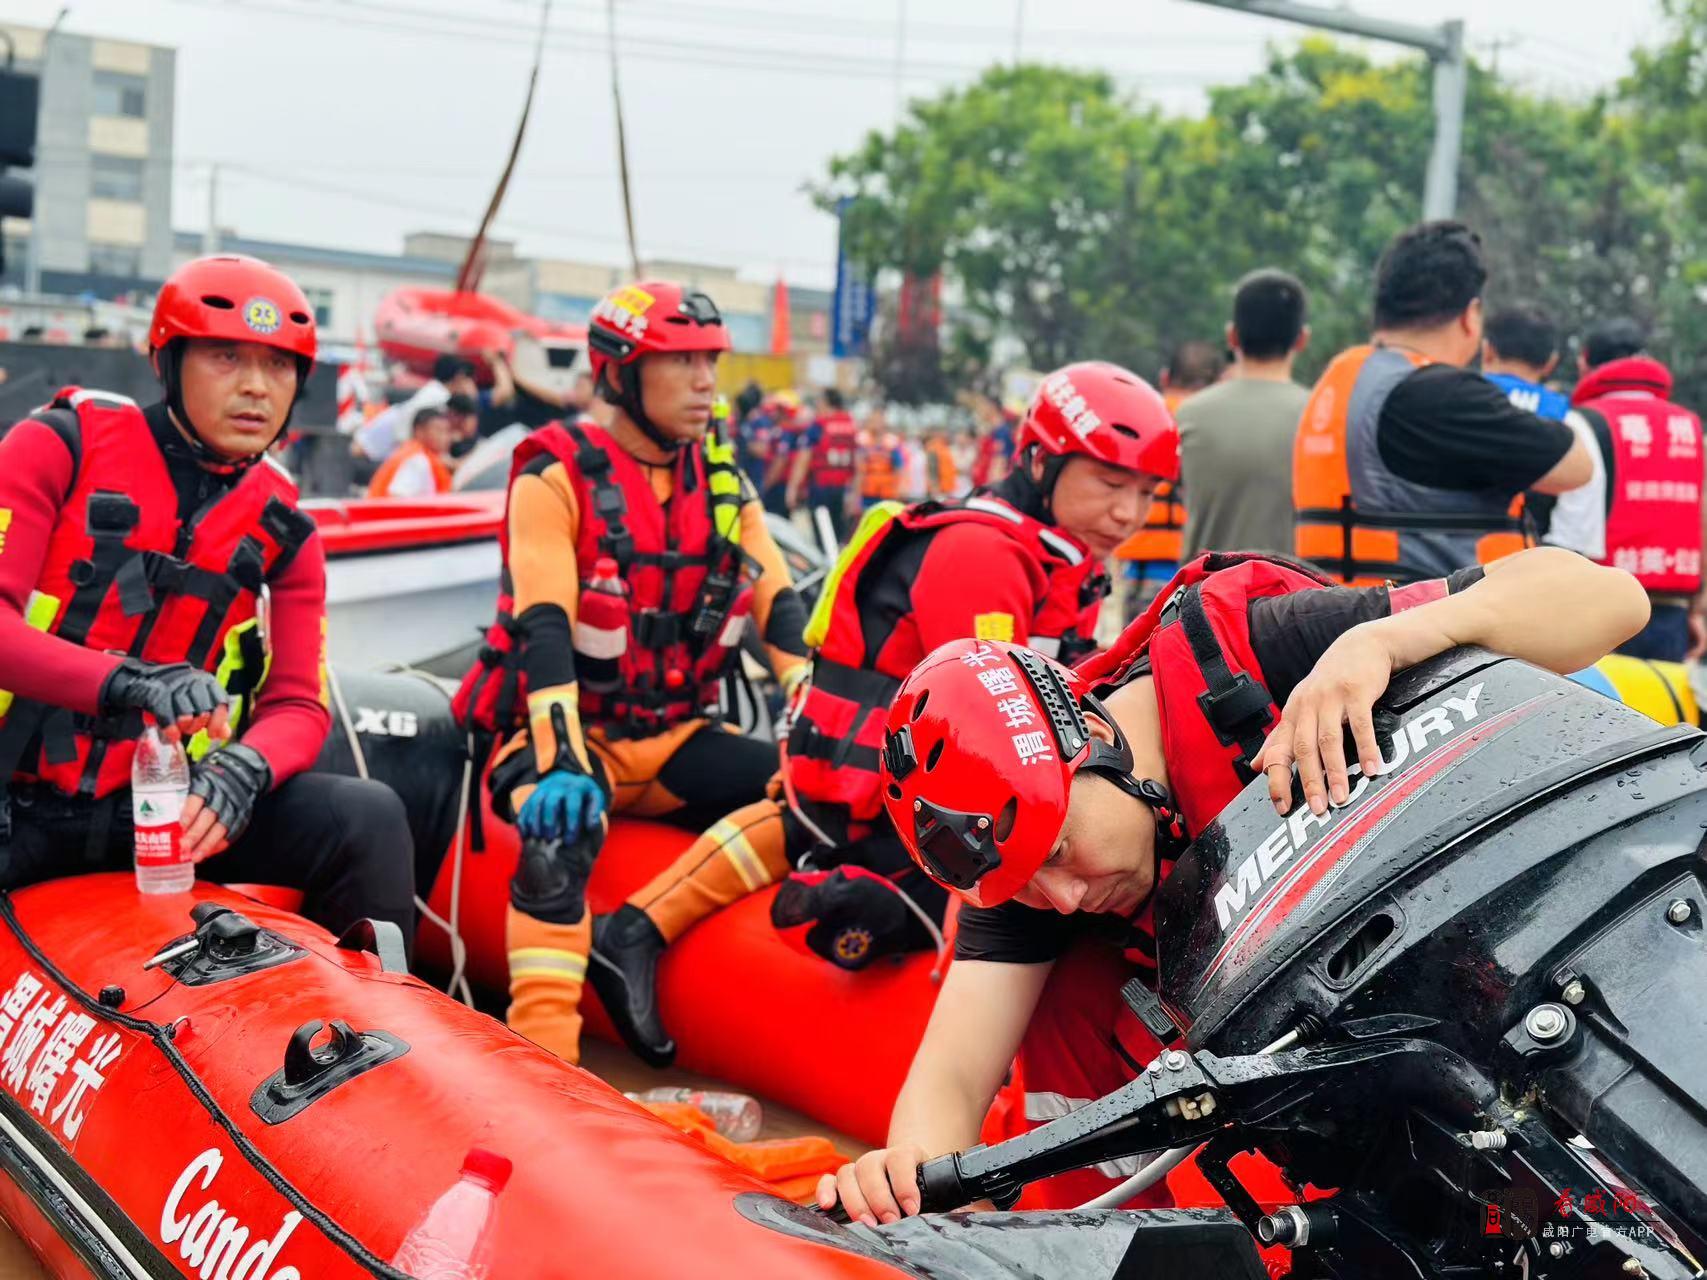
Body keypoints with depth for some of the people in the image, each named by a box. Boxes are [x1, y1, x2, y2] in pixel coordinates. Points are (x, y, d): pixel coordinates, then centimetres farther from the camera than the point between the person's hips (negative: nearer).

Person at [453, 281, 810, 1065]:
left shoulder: (723, 479, 9)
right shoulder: (558, 476, -8)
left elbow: (781, 609, 1)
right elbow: (542, 626, -20)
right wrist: (559, 760, -34)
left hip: (677, 741, 5)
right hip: (569, 732, -5)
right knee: (563, 829, -37)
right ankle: (541, 1053, -37)